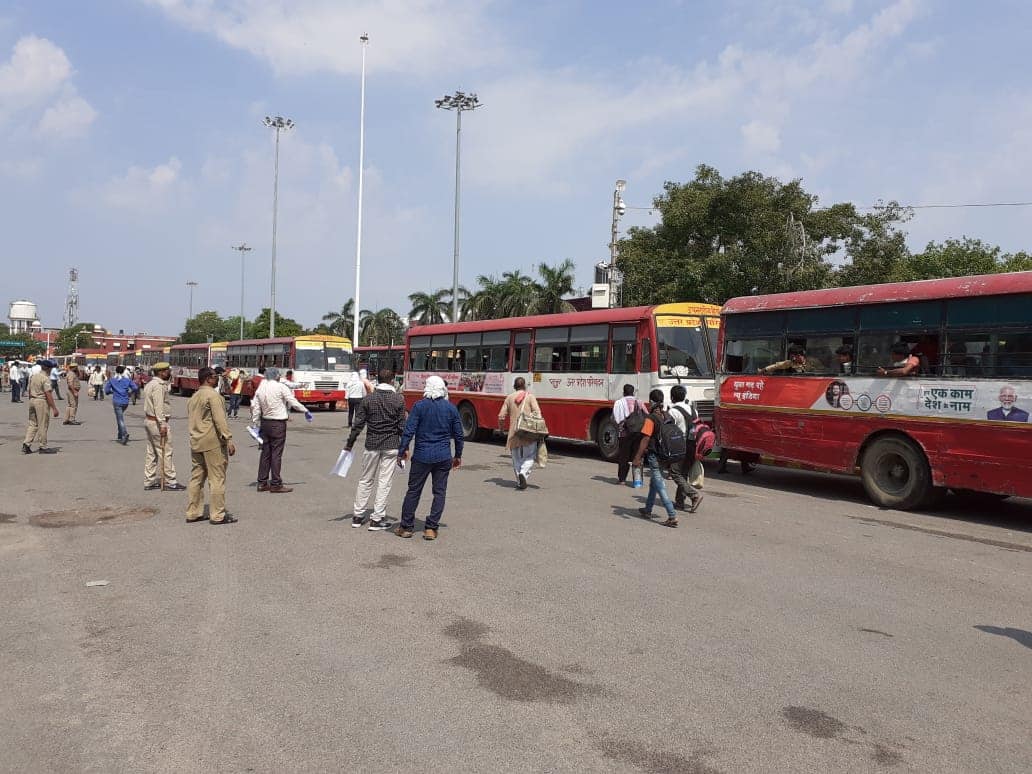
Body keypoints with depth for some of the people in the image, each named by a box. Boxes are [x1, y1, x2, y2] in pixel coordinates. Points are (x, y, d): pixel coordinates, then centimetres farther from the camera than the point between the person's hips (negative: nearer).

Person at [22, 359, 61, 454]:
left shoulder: (33, 376, 10)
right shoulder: (45, 378, -15)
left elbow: (29, 391, 17)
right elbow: (48, 395, -20)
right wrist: (54, 408, -19)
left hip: (32, 400, 8)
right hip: (41, 401, -8)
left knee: (32, 424, 13)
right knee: (43, 425, 0)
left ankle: (26, 444, 5)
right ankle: (43, 447, 7)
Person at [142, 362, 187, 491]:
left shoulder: (150, 384, 16)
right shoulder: (158, 386, -17)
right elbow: (158, 407, -23)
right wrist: (162, 425, -25)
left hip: (148, 420, 11)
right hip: (157, 422, -11)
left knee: (151, 453, 13)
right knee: (165, 452, -6)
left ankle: (149, 481, 18)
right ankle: (171, 482, -2)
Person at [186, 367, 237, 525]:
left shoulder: (193, 397, 17)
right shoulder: (213, 395, -12)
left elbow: (190, 421, 21)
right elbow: (220, 419, -19)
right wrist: (229, 440, -20)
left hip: (196, 443, 9)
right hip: (213, 443, -9)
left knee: (196, 478, 13)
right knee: (217, 479, -4)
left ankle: (193, 513, 18)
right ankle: (218, 515, -1)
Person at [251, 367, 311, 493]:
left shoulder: (260, 389, 6)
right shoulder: (280, 387, -11)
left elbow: (255, 408, 7)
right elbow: (293, 402, -8)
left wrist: (256, 425, 13)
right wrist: (306, 411, 5)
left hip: (265, 422, 6)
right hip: (278, 424, -6)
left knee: (265, 452, 12)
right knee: (276, 453, -3)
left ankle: (262, 483, 17)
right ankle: (276, 484, 1)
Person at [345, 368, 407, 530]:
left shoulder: (368, 399, -1)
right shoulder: (398, 400, -5)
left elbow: (358, 424, -1)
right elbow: (402, 427, -4)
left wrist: (349, 444, 6)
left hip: (371, 445, 2)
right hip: (391, 446, -2)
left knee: (366, 480, 15)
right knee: (384, 482, 4)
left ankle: (357, 516, 21)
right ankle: (377, 519, 5)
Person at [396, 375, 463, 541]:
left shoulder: (419, 406, -6)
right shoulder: (451, 408, 1)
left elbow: (409, 431, -9)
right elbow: (458, 435, 6)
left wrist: (402, 451, -1)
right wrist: (458, 455, 17)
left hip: (422, 455, -1)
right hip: (444, 457, 2)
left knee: (414, 490, 9)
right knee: (440, 492, 8)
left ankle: (406, 527, 15)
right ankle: (431, 528, 7)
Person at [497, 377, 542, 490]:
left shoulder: (509, 397, 7)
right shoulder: (530, 397, 1)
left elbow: (501, 416, 6)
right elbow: (537, 413, -10)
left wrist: (501, 427, 25)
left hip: (514, 433, 2)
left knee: (516, 458, 14)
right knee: (529, 456, 7)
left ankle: (519, 481, 13)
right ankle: (523, 473, -18)